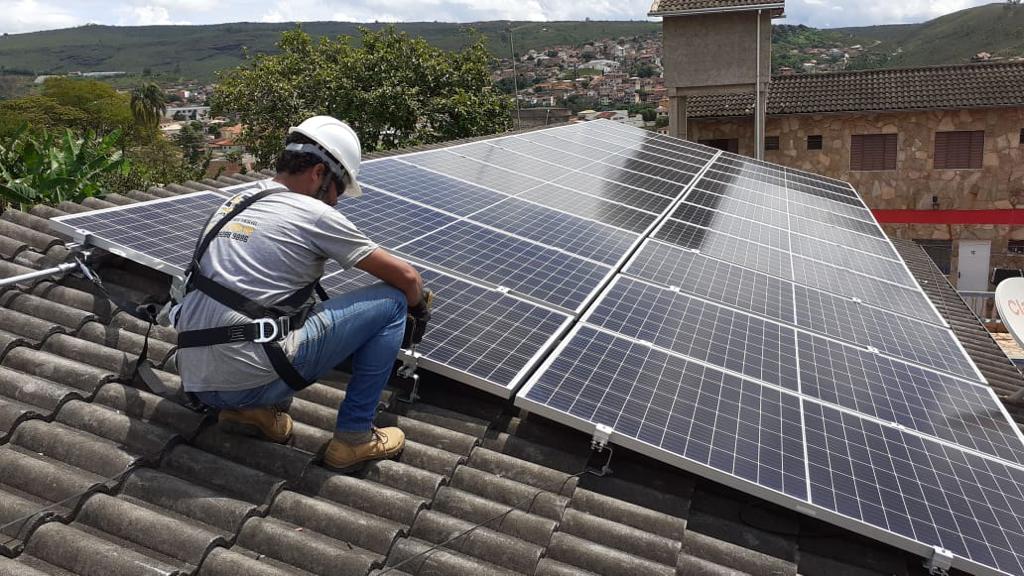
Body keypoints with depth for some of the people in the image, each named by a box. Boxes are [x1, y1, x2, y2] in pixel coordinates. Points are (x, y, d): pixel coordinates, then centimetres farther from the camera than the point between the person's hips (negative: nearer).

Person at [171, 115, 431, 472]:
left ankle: (250, 411, 15)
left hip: (195, 382, 8)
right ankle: (354, 438, 6)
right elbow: (405, 276, 1)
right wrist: (420, 311, 23)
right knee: (391, 302, 2)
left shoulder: (235, 204, 17)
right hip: (247, 379, -8)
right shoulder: (314, 214, -4)